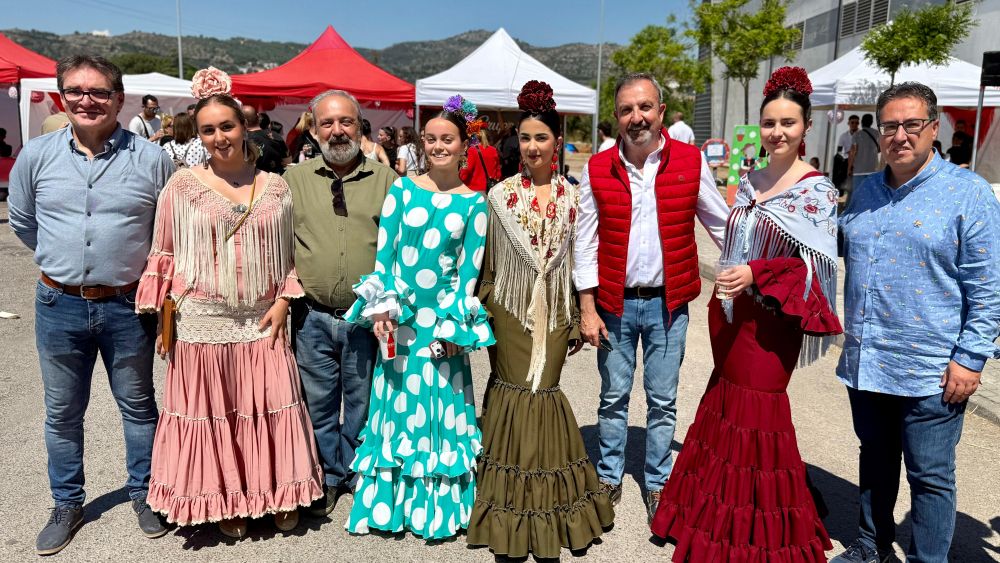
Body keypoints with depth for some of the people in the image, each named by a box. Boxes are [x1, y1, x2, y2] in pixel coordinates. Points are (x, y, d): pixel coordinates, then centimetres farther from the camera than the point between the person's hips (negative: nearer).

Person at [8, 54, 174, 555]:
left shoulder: (152, 159, -7)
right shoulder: (37, 154, 0)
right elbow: (22, 222, 15)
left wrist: (136, 265, 4)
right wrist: (65, 259, 15)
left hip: (127, 306, -2)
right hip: (59, 306, 2)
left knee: (138, 406, 13)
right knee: (62, 413, 15)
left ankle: (143, 493, 31)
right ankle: (67, 505, 33)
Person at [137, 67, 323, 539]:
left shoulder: (275, 187, 5)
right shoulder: (183, 185, 1)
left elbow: (289, 255, 10)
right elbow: (164, 256, 3)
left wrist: (282, 303, -2)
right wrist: (164, 322, -1)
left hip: (261, 323, 1)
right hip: (201, 324, -1)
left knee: (270, 409, 5)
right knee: (211, 414, 8)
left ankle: (279, 495, 25)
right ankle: (224, 502, 27)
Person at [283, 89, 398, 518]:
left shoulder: (385, 180, 3)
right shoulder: (294, 178, 5)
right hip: (312, 316, 1)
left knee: (363, 402, 13)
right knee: (318, 403, 12)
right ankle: (327, 478, 30)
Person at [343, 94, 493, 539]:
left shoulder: (474, 204, 1)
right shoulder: (402, 189, 3)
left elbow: (470, 268, -1)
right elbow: (383, 253, 0)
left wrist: (454, 323, -8)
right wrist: (382, 307, -8)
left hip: (444, 319, -1)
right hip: (398, 316, 1)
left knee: (441, 409, 6)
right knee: (398, 405, 9)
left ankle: (438, 505, 21)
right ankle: (388, 501, 24)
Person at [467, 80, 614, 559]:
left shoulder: (573, 196, 4)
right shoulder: (501, 194, 0)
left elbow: (580, 262, 7)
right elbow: (488, 261, 2)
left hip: (555, 313, 1)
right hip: (512, 310, -1)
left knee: (542, 392, 4)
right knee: (516, 392, 1)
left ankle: (545, 510, 24)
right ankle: (513, 517, 19)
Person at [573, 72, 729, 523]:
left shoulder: (691, 161, -4)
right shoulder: (597, 169, -3)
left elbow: (722, 227, 5)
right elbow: (585, 244, -1)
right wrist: (587, 310, -4)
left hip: (668, 303, 0)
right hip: (615, 303, 1)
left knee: (662, 401, 10)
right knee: (614, 397, 13)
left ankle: (657, 484, 29)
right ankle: (610, 477, 31)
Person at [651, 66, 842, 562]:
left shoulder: (816, 190, -8)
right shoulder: (750, 181, 10)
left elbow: (815, 265, -12)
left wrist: (757, 274, -24)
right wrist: (720, 301, 16)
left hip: (771, 319, -6)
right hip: (730, 312, 6)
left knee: (758, 412, -1)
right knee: (727, 402, 14)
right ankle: (719, 518, 32)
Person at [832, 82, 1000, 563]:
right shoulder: (865, 192, 9)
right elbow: (842, 262, 21)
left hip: (929, 373, -5)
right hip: (865, 363, 5)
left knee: (930, 476, 7)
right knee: (875, 463, 20)